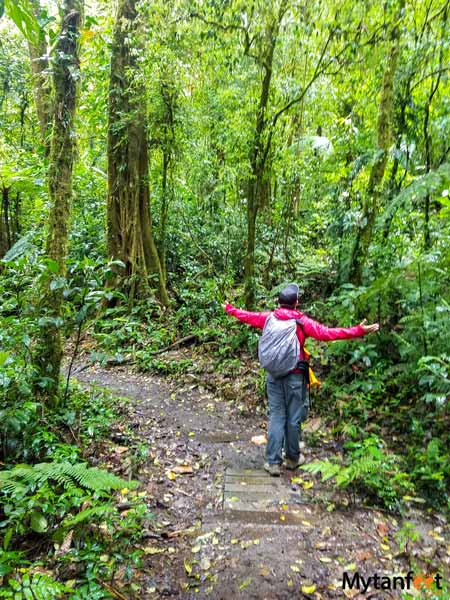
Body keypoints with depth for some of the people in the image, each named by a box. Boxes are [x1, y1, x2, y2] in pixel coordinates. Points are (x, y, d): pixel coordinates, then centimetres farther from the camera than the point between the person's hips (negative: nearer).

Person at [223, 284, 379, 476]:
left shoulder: (269, 318, 0)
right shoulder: (302, 321, -10)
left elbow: (246, 316, 14)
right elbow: (327, 333, -17)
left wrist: (230, 309, 33)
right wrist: (359, 330, -15)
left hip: (274, 375, 3)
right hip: (294, 377, -3)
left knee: (276, 416, 9)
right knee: (294, 418, 11)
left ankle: (273, 462, 10)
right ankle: (293, 458, 27)